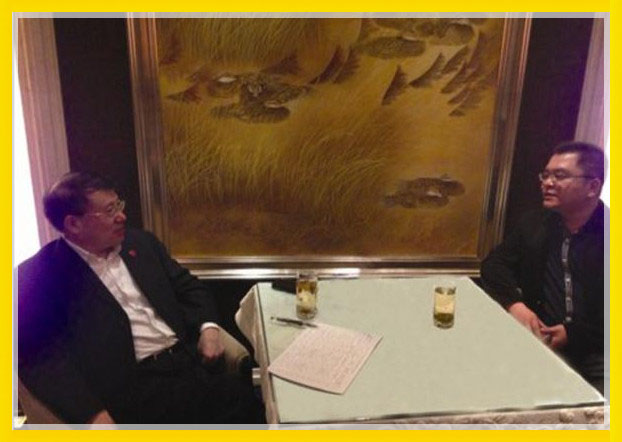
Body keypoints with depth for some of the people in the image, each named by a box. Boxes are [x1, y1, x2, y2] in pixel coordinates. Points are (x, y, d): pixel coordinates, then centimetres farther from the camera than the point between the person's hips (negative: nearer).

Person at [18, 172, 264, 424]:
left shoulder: (140, 243, 14)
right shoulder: (40, 274, -2)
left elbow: (188, 287, 19)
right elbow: (37, 355, -9)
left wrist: (208, 327, -1)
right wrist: (92, 413, -20)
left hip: (188, 355, 6)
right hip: (134, 382, -6)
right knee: (233, 398, -27)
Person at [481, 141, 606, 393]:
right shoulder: (535, 224, 9)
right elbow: (495, 264, 10)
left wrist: (574, 334, -17)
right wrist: (514, 304, -8)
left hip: (595, 356, -3)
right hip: (542, 342, 4)